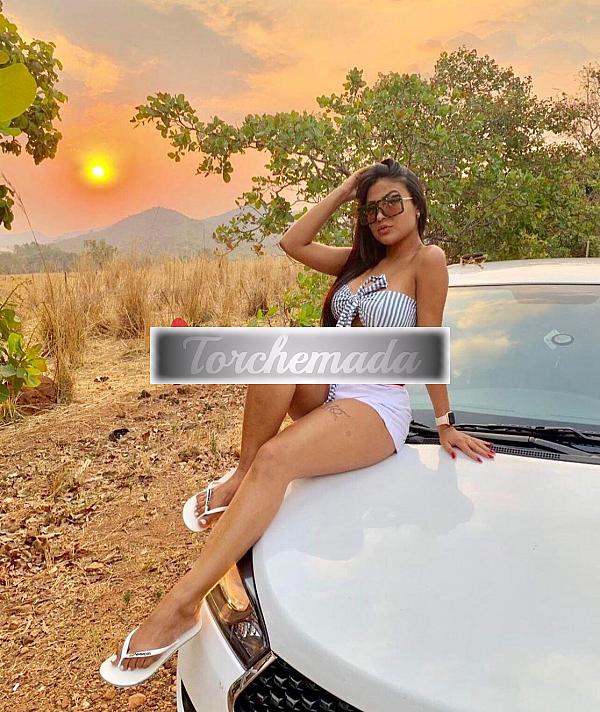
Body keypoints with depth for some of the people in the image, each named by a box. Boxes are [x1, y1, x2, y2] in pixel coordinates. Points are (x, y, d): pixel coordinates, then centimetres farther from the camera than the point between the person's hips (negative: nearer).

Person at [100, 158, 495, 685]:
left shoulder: (427, 259, -1)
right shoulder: (362, 260, 21)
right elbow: (293, 243, 17)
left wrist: (446, 425, 1)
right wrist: (343, 192, 15)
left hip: (378, 409, -7)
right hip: (327, 392, 7)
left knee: (275, 459, -32)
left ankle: (181, 607, -29)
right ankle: (242, 476, -15)